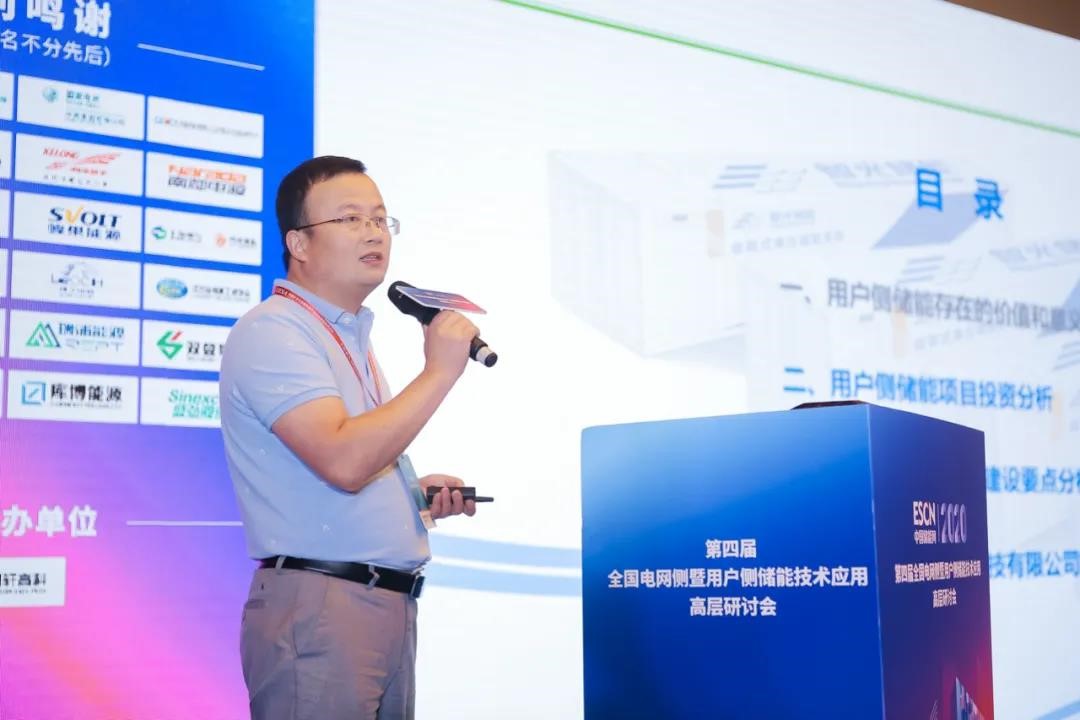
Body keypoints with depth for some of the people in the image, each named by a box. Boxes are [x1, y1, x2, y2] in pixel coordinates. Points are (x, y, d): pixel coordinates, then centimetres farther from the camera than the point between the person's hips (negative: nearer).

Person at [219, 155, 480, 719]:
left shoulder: (350, 336, 20)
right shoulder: (272, 332, -10)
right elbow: (343, 461, -24)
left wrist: (417, 494, 9)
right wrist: (438, 373, -17)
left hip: (389, 604, 9)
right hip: (319, 608, -9)